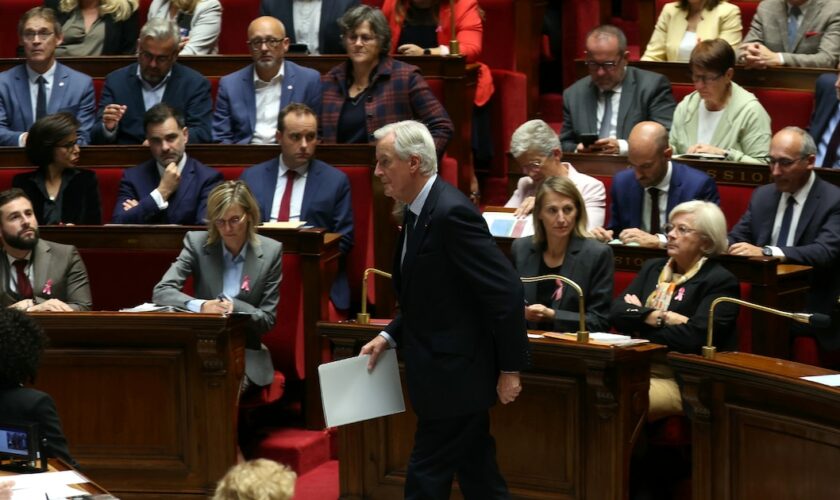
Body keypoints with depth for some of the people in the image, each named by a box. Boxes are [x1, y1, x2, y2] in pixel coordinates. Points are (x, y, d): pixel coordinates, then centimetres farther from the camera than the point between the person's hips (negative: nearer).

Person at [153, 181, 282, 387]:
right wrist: (201, 306, -27)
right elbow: (161, 292, -8)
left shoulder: (271, 252, 0)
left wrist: (234, 307, -19)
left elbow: (268, 318, 2)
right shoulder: (197, 242, 1)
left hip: (246, 354, 0)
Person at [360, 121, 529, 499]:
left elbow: (506, 291, -22)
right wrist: (390, 337, 9)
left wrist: (510, 369, -19)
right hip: (447, 374, 10)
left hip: (455, 376, -10)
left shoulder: (451, 212, -21)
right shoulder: (419, 212, 10)